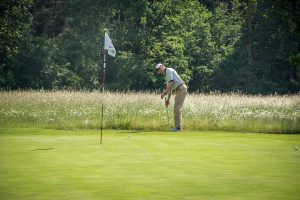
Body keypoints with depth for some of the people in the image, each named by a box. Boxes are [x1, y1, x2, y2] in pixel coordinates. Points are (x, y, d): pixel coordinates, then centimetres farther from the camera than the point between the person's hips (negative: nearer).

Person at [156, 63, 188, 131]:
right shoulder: (167, 75, 24)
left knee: (177, 108, -10)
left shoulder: (169, 70, -7)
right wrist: (167, 100, 21)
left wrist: (164, 93, -14)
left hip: (181, 89, -10)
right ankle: (178, 126, 12)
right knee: (178, 108, 11)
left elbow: (171, 84, -18)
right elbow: (170, 89, 26)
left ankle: (178, 126, -10)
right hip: (179, 90, 10)